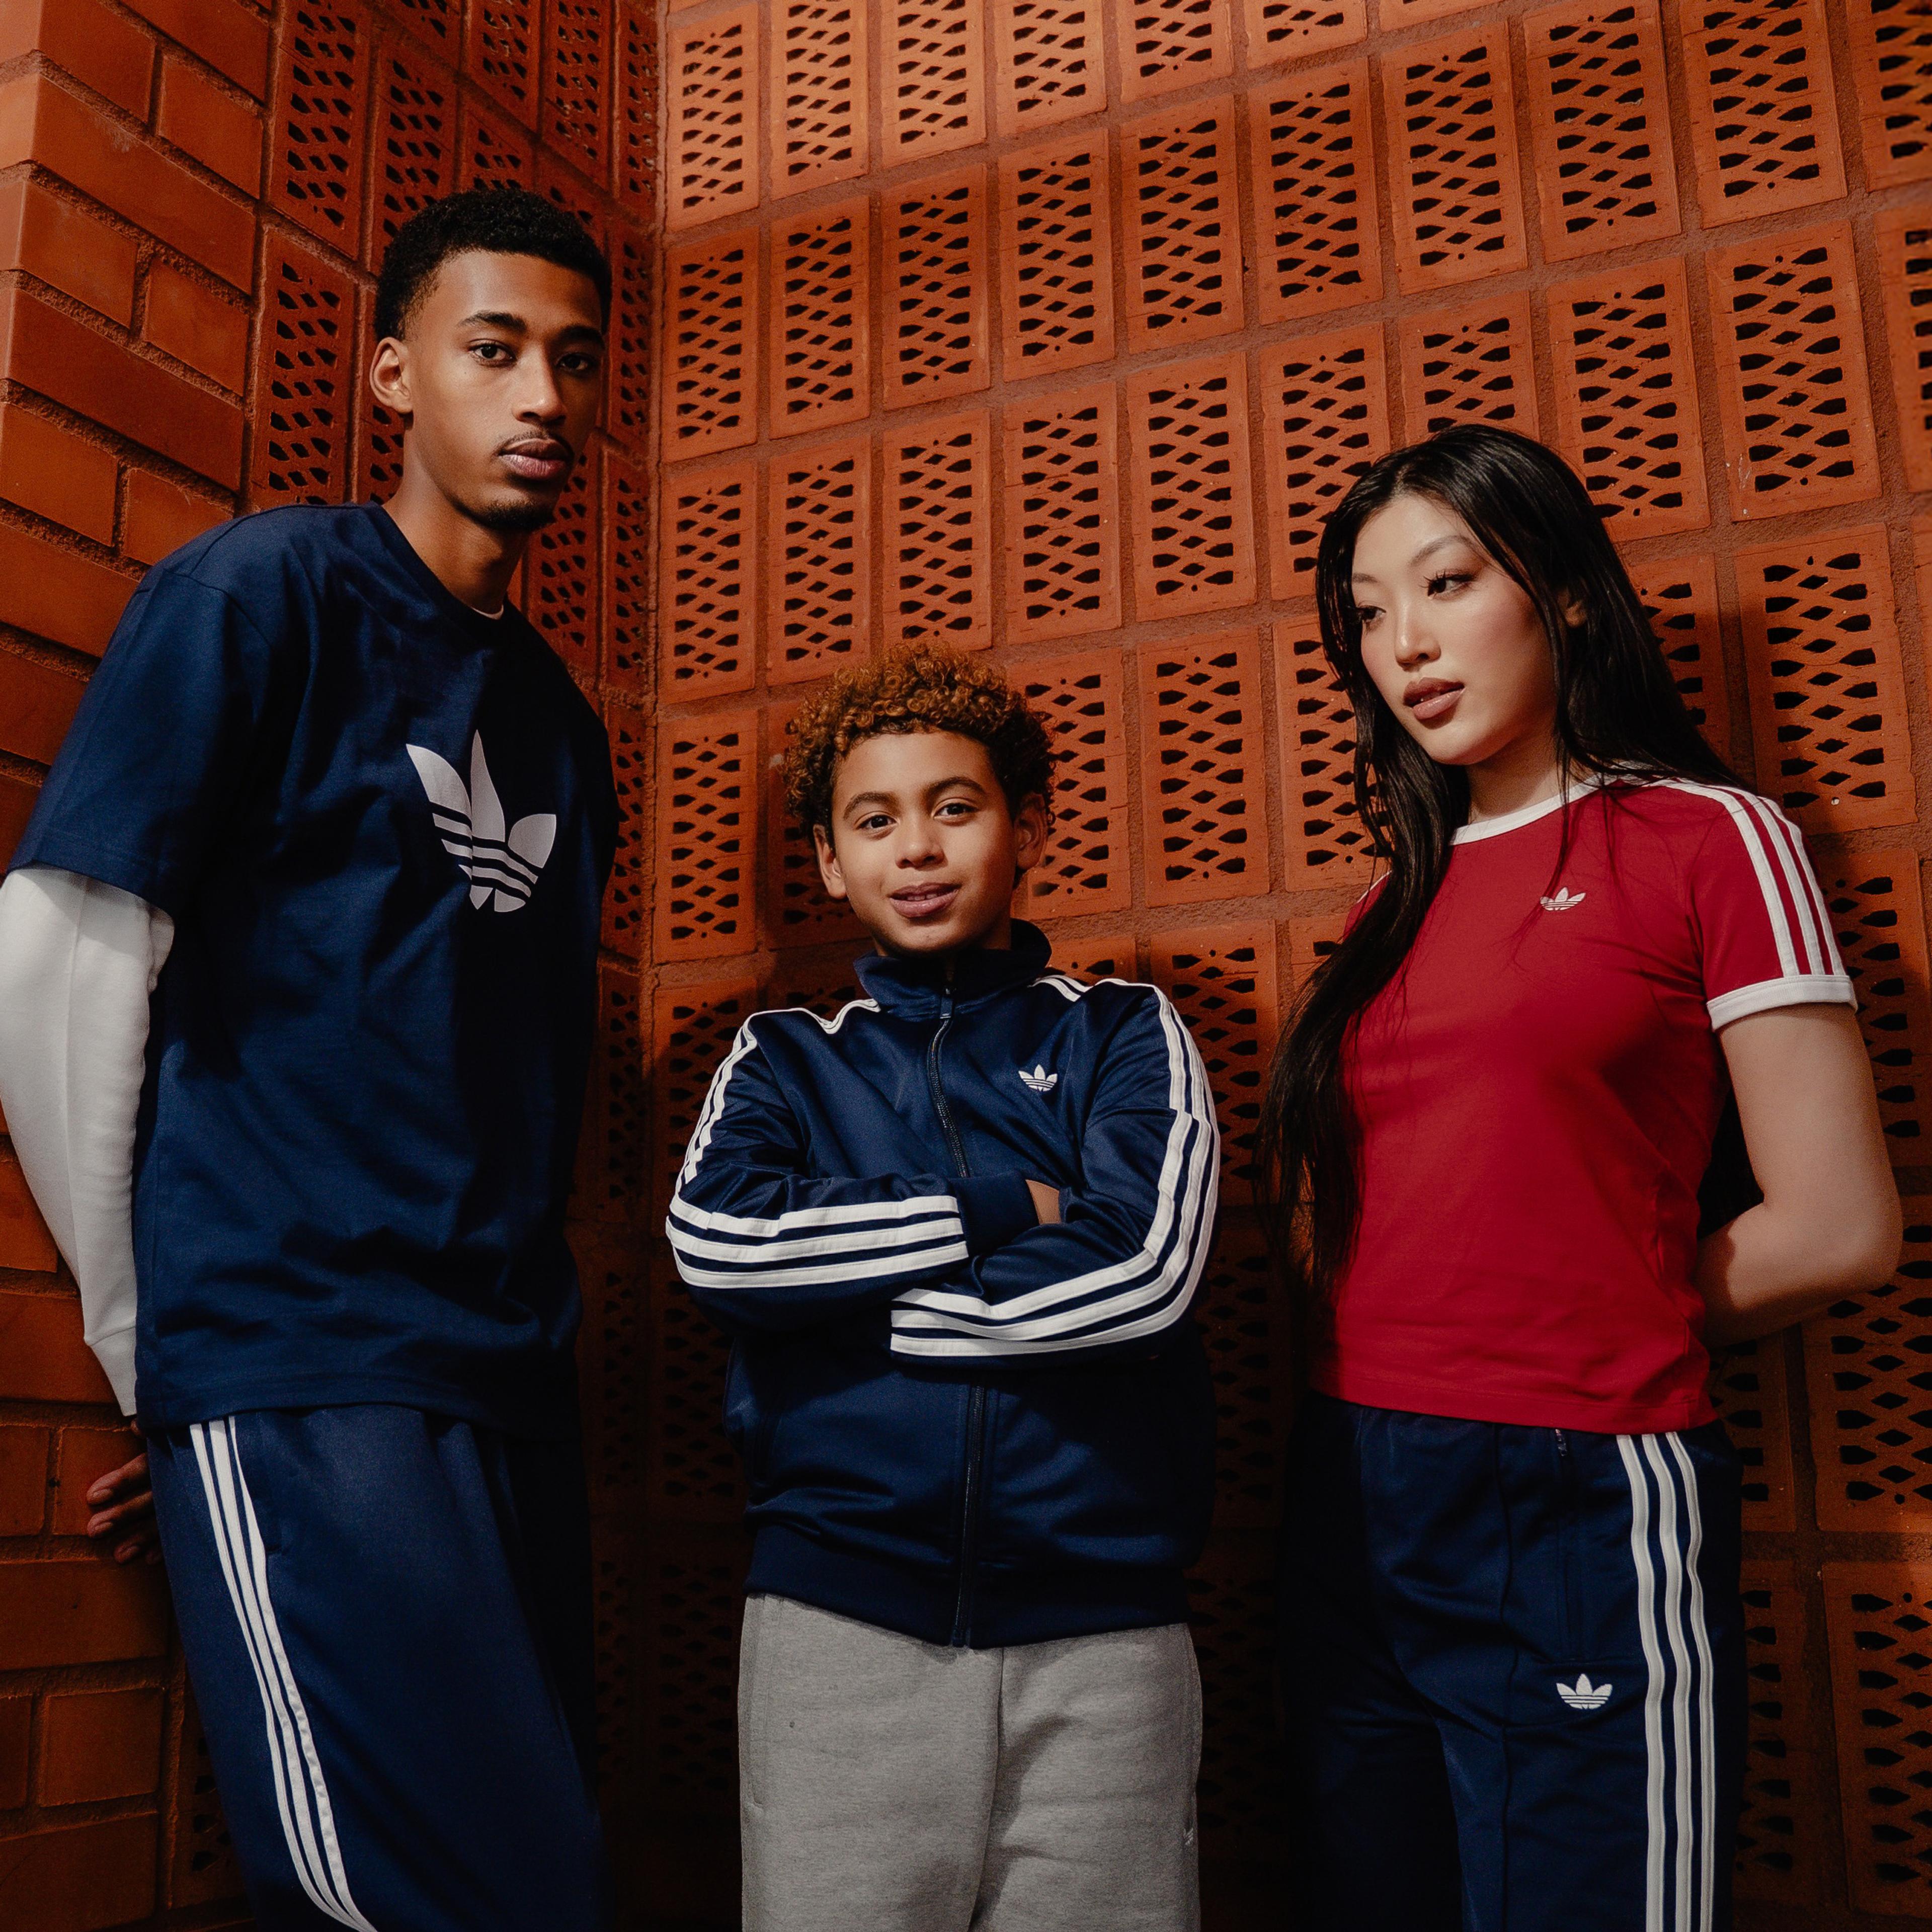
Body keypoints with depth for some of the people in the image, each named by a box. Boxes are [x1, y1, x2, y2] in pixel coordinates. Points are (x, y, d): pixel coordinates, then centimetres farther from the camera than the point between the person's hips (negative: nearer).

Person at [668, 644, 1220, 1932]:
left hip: (1100, 1630, 0)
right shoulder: (784, 1058, 10)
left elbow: (1141, 1271, -11)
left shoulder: (1124, 1036, 6)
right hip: (837, 1621, 1)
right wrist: (1008, 1209, -9)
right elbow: (716, 1245, -9)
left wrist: (841, 1288, -7)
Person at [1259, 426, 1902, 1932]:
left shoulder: (1710, 840, -3)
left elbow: (1839, 1229, -8)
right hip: (1355, 1508, 6)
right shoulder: (1401, 900, 12)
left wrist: (1607, 1328, 2)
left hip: (1584, 1510, -5)